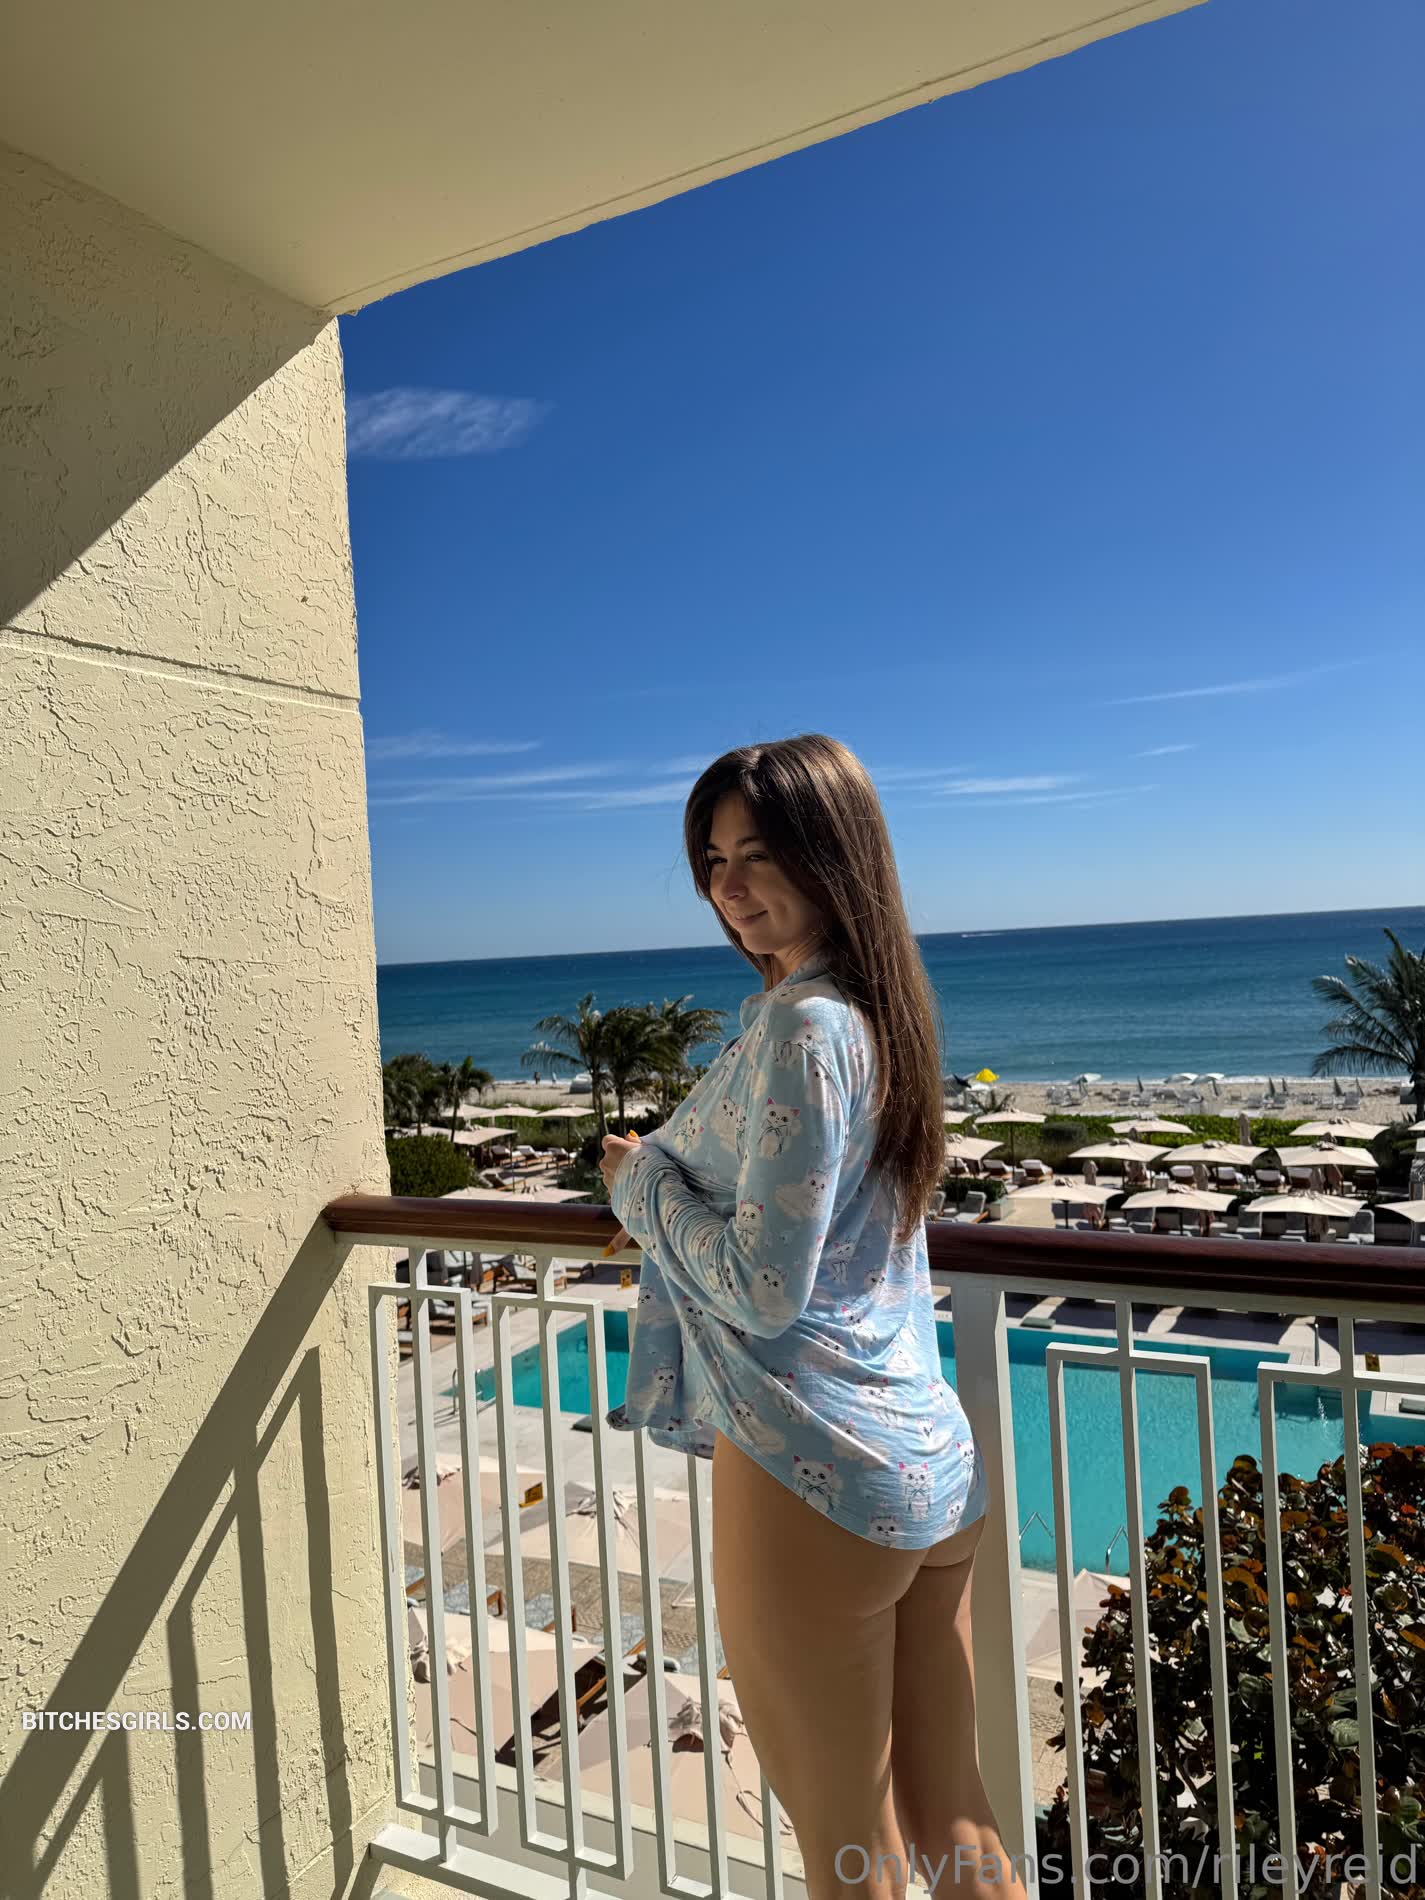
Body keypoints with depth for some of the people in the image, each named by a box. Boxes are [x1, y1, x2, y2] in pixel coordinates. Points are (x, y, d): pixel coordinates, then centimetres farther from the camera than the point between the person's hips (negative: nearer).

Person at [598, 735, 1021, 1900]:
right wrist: (672, 1203, 21)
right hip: (935, 1463, 9)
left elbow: (763, 1288, -19)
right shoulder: (881, 1007, 10)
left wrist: (640, 1178, -6)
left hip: (814, 1474, -9)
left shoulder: (802, 1028, -18)